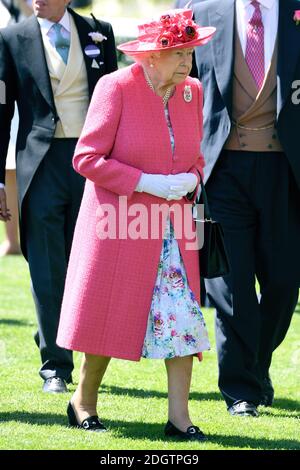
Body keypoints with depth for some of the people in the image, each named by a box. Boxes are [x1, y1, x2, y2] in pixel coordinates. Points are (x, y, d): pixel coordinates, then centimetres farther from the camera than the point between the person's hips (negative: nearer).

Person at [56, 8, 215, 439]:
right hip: (119, 224, -5)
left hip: (173, 229, 5)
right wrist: (147, 183, -18)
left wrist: (190, 180, -4)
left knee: (183, 317, -6)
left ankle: (179, 417, -3)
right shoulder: (115, 88, -11)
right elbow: (87, 158, -13)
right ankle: (84, 402, 25)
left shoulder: (192, 92, 6)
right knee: (107, 318, 4)